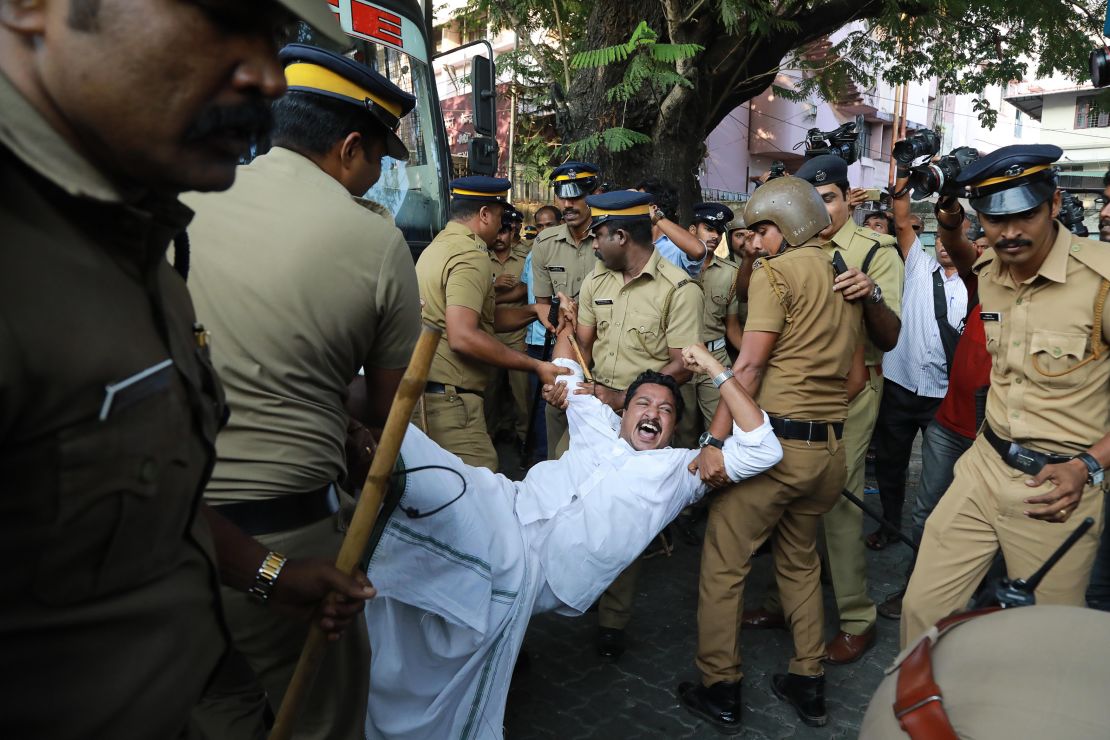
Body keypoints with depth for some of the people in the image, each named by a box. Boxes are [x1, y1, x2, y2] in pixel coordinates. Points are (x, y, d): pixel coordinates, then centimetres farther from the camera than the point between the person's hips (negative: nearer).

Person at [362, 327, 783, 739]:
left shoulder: (683, 468, 25)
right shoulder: (599, 427, 35)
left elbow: (762, 450, 16)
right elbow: (566, 371, 52)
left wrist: (716, 370, 15)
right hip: (504, 506, 4)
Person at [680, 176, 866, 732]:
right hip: (831, 448, 8)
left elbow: (750, 365, -15)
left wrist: (716, 442, -15)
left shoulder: (776, 272, -7)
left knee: (723, 564, 4)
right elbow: (856, 375, 17)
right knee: (800, 561, 21)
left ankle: (719, 691, 13)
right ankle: (808, 685, 29)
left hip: (776, 441, -8)